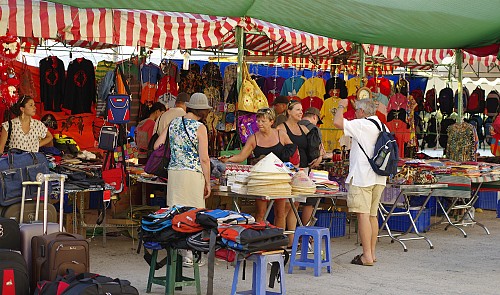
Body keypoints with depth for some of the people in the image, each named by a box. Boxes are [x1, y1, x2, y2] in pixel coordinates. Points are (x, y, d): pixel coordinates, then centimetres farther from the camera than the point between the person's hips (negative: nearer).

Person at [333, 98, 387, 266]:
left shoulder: (362, 125, -11)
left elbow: (337, 122, -16)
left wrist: (341, 106, 1)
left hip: (362, 177, -8)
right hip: (378, 178, 8)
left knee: (363, 215, -8)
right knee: (372, 215, 14)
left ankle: (367, 256, -10)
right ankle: (372, 253, 19)